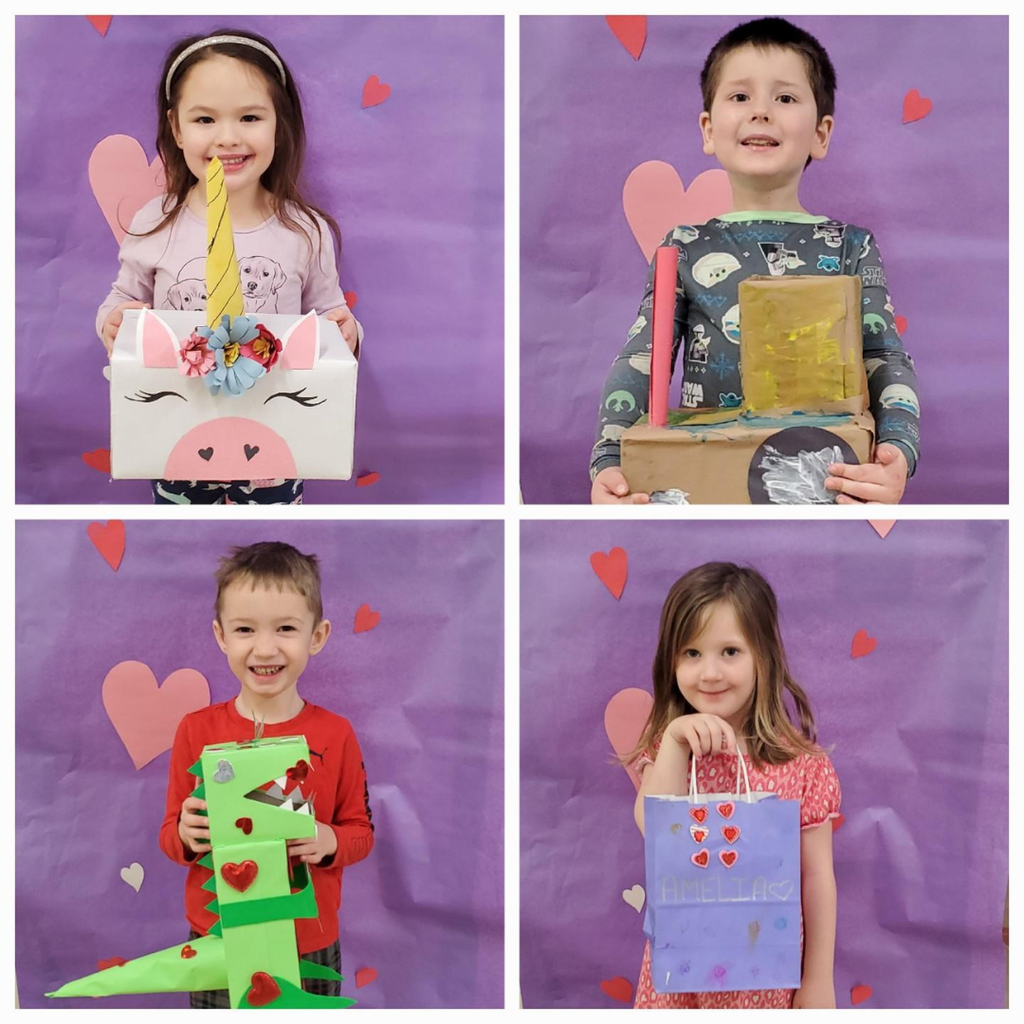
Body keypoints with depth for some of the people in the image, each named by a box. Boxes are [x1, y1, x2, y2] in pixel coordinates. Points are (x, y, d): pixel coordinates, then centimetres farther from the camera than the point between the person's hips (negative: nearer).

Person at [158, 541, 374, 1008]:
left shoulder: (335, 734, -4)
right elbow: (169, 838, 3)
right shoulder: (197, 730, -4)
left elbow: (361, 831, 3)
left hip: (309, 946, 0)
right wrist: (186, 835, -19)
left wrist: (329, 842, -17)